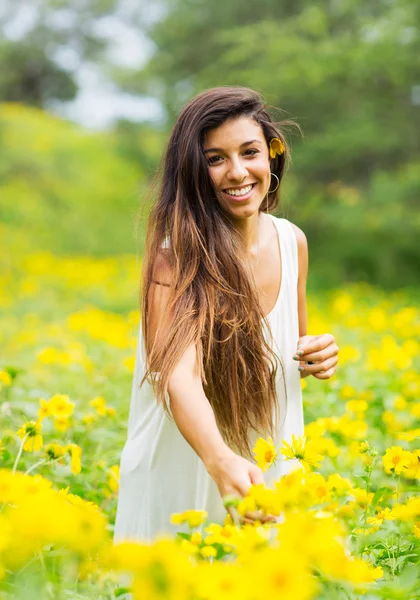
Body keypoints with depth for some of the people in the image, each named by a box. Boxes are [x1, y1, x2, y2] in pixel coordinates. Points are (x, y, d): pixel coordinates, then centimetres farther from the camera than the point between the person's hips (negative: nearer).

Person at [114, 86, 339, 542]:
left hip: (271, 473, 5)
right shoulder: (177, 256, -19)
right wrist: (220, 462, -52)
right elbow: (177, 375, -35)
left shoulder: (292, 242, -2)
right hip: (180, 483, -5)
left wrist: (316, 360, -8)